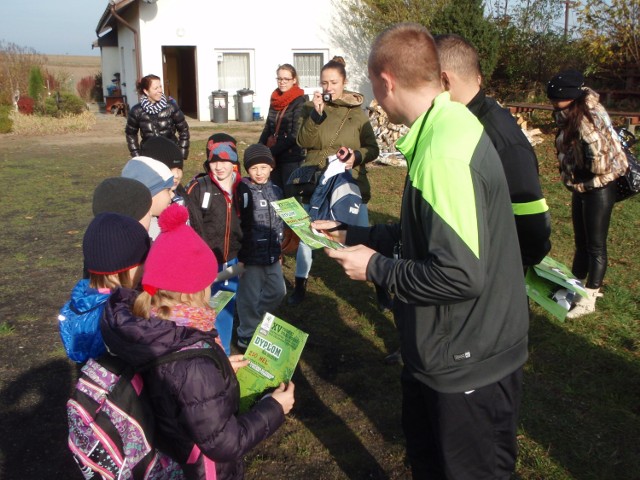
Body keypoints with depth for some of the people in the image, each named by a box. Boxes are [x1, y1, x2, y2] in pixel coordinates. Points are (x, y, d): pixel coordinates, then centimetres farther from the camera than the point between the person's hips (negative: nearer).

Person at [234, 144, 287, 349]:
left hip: (272, 255, 7)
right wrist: (238, 254, -16)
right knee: (250, 298, 4)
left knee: (278, 291, 18)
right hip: (250, 256, -7)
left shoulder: (276, 190, 6)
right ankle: (247, 335, 22)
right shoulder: (241, 192, -15)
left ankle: (257, 321, 41)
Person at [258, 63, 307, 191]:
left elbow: (295, 134, -14)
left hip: (292, 158, -6)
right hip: (274, 157, 6)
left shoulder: (300, 101, -8)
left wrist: (271, 151, -16)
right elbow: (268, 128, 16)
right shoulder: (275, 100, 11)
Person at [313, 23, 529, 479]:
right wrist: (353, 235, 14)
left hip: (471, 367, -9)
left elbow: (460, 274, -31)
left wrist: (376, 267, -17)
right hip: (442, 351, 9)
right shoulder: (445, 129, 4)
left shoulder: (445, 153, -28)